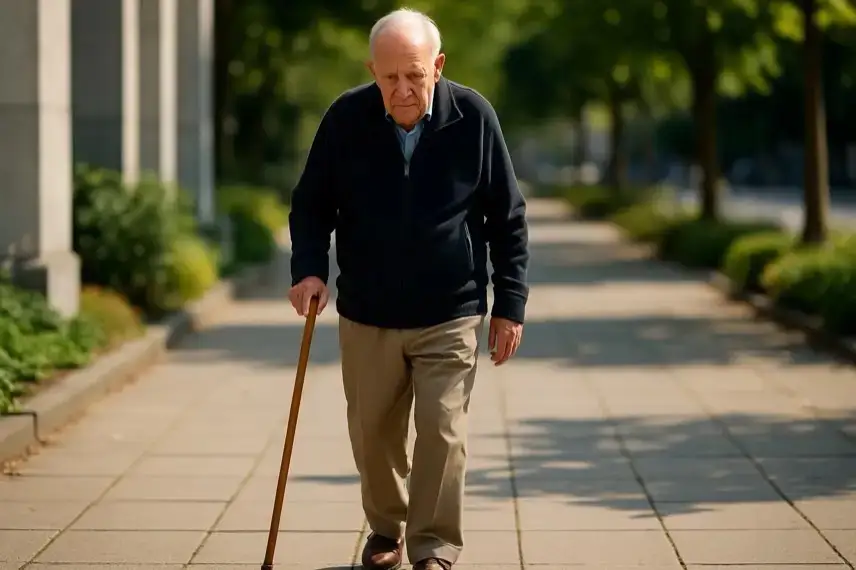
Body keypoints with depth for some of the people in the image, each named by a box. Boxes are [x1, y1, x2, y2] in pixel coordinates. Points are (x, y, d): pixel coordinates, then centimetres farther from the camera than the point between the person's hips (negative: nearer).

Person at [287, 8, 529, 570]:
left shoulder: (474, 117, -9)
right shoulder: (345, 118, -7)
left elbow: (508, 218, -1)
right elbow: (311, 205, 4)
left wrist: (510, 305, -3)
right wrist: (310, 268, -13)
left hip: (450, 317, -2)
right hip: (366, 315, 2)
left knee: (443, 432, -9)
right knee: (373, 434, 12)